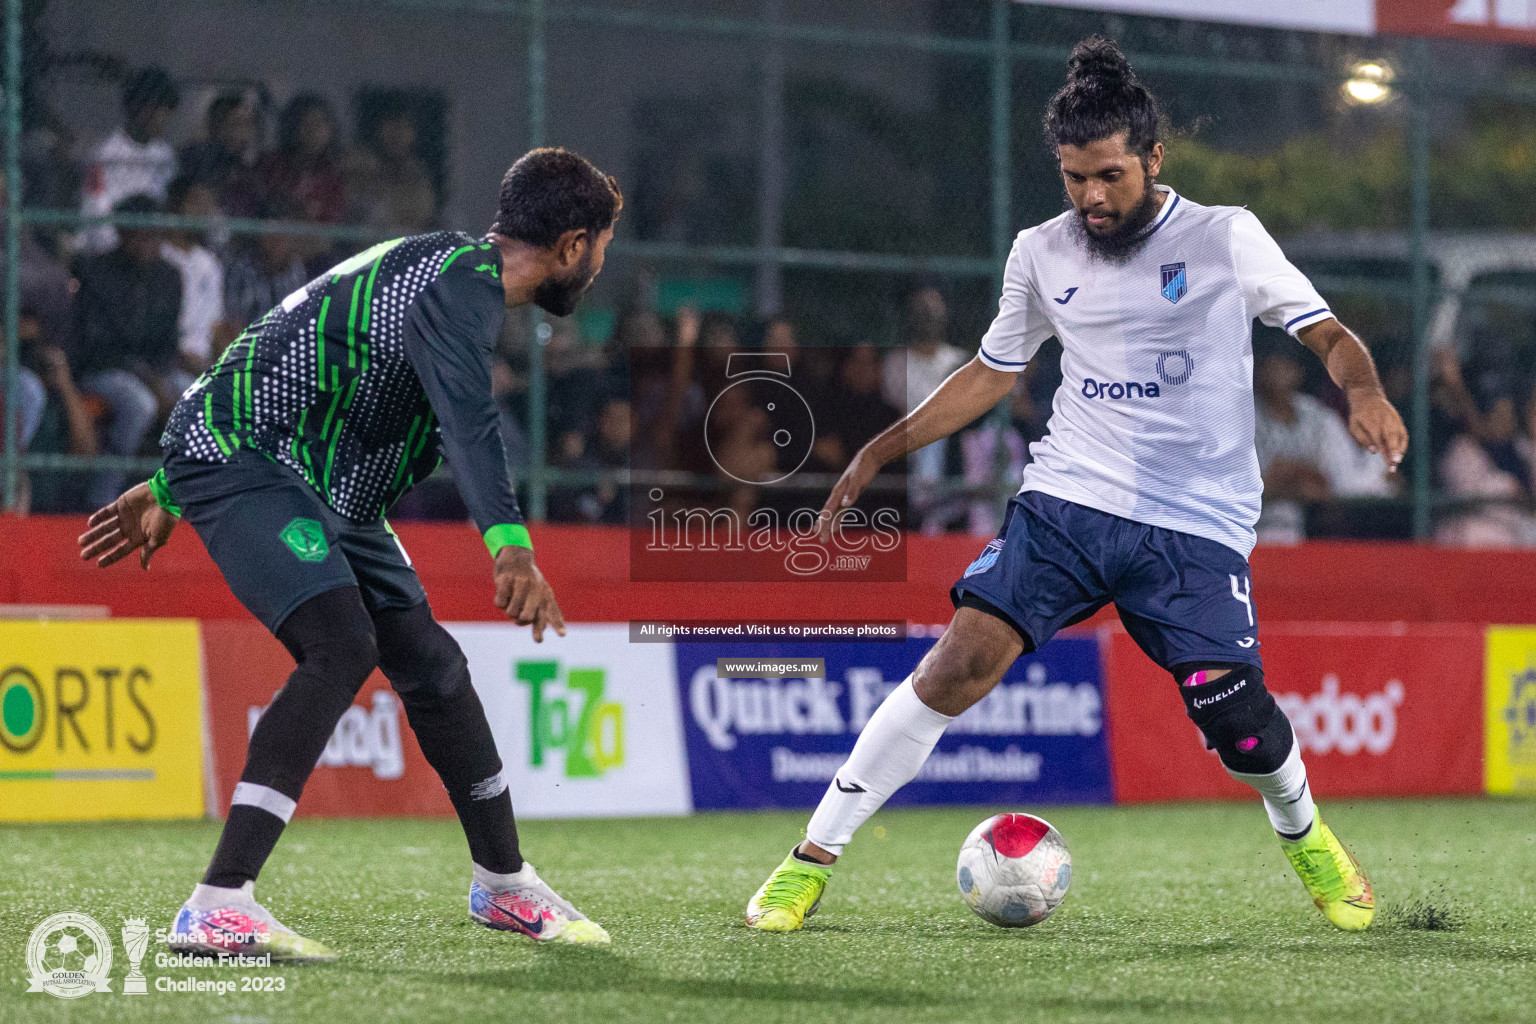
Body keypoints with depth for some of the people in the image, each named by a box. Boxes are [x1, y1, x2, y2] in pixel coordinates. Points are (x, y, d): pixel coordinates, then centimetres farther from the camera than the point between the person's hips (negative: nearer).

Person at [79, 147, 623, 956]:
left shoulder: (440, 265, 16)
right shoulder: (464, 284, -18)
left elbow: (275, 366, 21)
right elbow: (466, 419, -38)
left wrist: (171, 489, 26)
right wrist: (509, 544, -52)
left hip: (320, 484, 11)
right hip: (238, 459, -11)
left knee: (430, 660, 12)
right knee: (342, 647, -27)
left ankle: (502, 884, 29)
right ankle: (217, 907, -32)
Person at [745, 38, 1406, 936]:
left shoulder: (1226, 239, -2)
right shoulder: (1042, 255, 8)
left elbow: (1328, 334, -1)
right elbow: (994, 372, 21)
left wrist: (1364, 392, -23)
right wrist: (882, 450, 17)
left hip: (1197, 530, -2)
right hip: (1067, 499, 2)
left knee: (1235, 719, -14)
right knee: (962, 660, -16)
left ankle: (1304, 833, 22)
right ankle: (813, 861, -10)